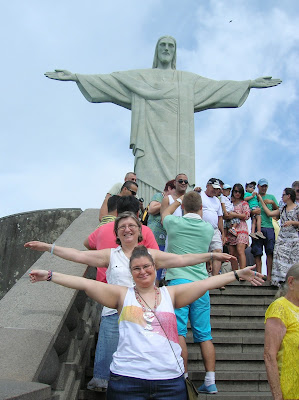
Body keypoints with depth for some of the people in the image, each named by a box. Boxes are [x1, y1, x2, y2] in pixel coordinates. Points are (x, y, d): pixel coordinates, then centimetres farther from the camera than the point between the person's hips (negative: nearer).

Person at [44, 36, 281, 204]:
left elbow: (217, 86, 20)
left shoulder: (188, 80, 23)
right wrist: (74, 76, 4)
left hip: (177, 144, 2)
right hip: (150, 141, -2)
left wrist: (250, 84, 15)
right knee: (150, 197, -12)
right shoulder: (139, 77, 18)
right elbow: (108, 81, 12)